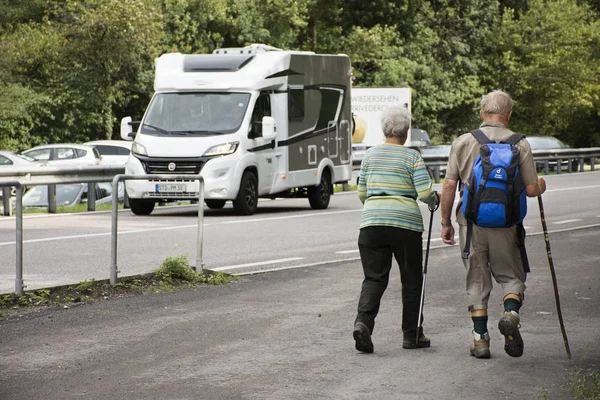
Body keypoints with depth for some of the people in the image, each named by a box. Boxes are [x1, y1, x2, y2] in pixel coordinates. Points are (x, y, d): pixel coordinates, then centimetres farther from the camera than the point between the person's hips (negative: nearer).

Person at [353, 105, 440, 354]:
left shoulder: (370, 155, 9)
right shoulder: (412, 157, -3)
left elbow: (362, 193, 14)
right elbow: (425, 192, -10)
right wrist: (434, 201, 12)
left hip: (372, 221, 3)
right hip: (405, 223, -3)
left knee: (374, 277, 4)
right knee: (411, 279, 11)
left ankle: (363, 322, -21)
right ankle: (412, 335, 16)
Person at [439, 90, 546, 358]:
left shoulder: (462, 143, 1)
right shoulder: (520, 145, -1)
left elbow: (449, 187, -1)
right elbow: (530, 189, 0)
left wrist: (445, 222, 9)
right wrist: (541, 186, 24)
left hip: (471, 222, 1)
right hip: (505, 223, -1)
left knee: (477, 281, 11)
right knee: (512, 276, 14)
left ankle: (480, 339, 9)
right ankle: (511, 313, -15)